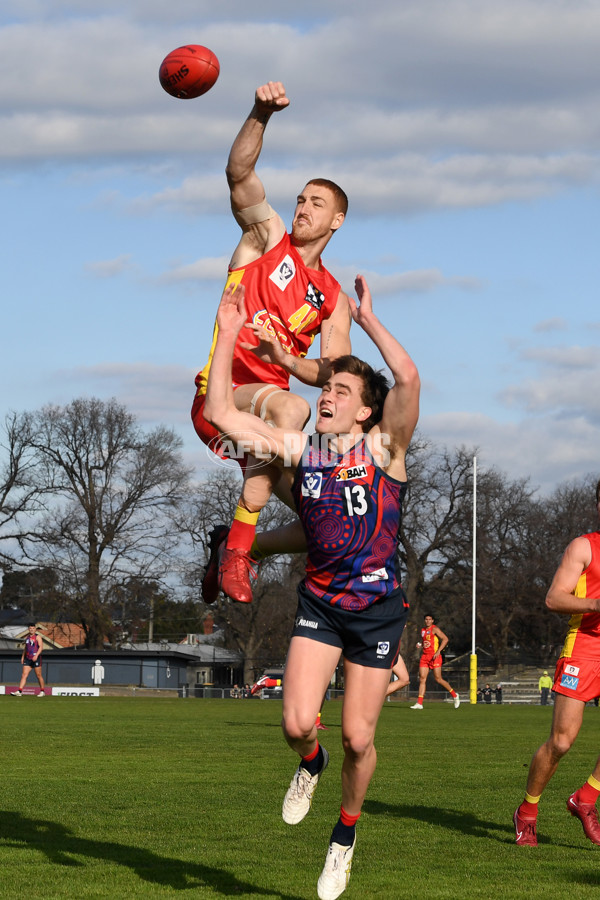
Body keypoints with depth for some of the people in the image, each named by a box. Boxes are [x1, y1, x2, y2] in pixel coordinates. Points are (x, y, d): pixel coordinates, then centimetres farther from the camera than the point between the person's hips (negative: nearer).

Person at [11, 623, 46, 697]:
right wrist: (22, 657, 20)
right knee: (24, 675, -4)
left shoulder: (37, 637, -3)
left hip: (36, 658, -5)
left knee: (38, 676, 1)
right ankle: (19, 691, -11)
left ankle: (42, 691, 14)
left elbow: (41, 647, -13)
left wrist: (36, 655, -25)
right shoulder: (27, 637, 15)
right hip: (28, 659, 5)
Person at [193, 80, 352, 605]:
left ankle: (231, 549, 24)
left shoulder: (333, 298, 17)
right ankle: (237, 544, -37)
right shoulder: (268, 236, 8)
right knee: (289, 406, -38)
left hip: (268, 403, 6)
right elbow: (240, 174, -10)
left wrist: (286, 359, -18)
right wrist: (261, 116, -27)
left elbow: (335, 375, 3)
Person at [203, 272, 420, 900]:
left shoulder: (383, 449, -7)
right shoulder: (299, 450, 2)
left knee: (357, 739, 1)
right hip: (319, 602, 2)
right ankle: (309, 763, 24)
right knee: (297, 723, -14)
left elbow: (408, 378, -25)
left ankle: (345, 836, 26)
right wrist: (227, 336, -1)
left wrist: (367, 320, -14)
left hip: (377, 606, -2)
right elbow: (220, 412, 1)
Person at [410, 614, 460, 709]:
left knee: (438, 679, -5)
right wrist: (420, 645, 8)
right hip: (425, 656, 6)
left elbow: (445, 639, -12)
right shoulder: (423, 630, 17)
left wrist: (438, 651, -18)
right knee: (422, 678, -4)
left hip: (434, 656, -6)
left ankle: (454, 695, 13)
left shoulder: (435, 629, -5)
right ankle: (419, 703, -8)